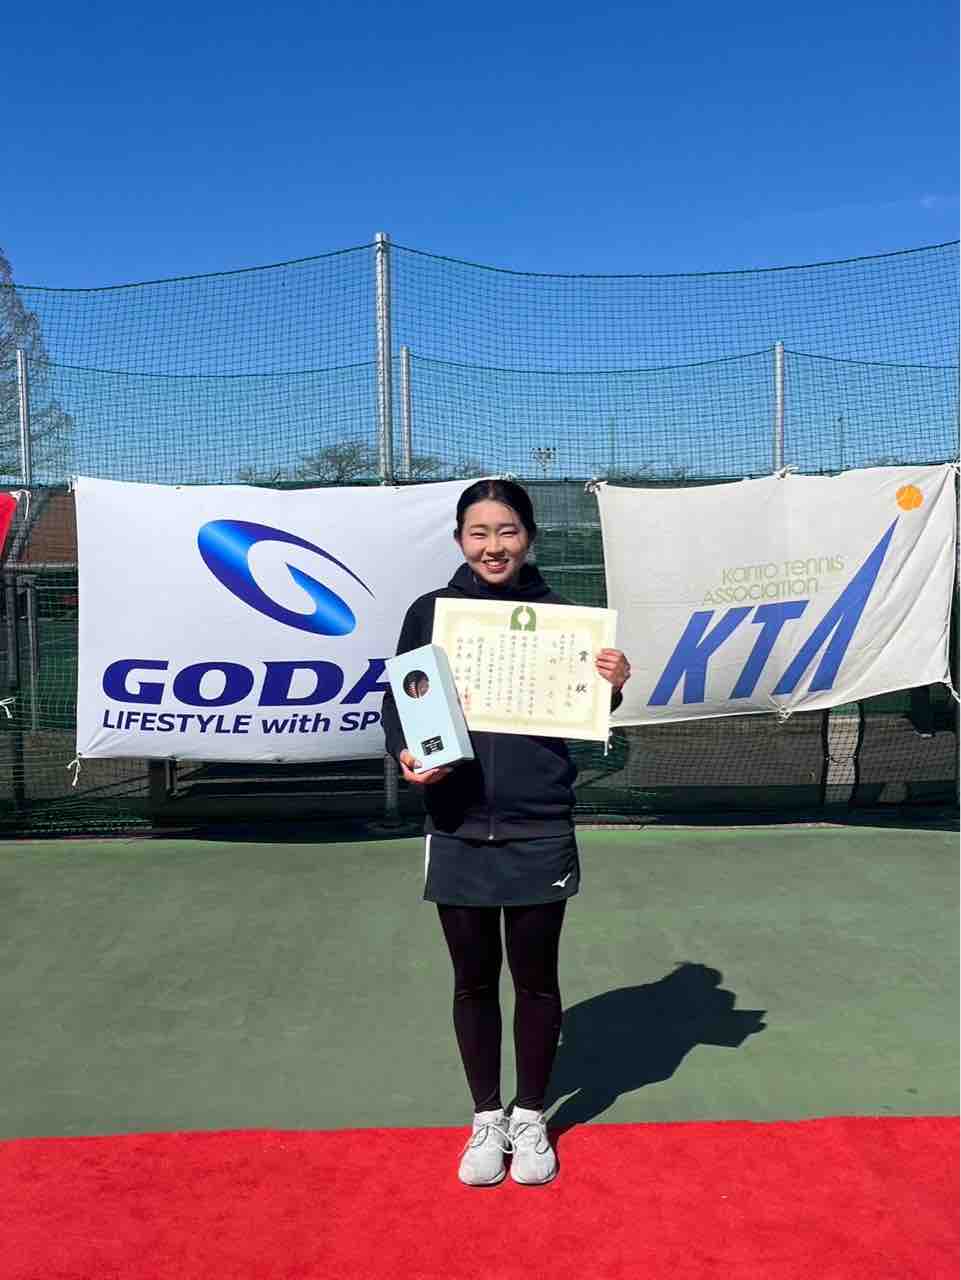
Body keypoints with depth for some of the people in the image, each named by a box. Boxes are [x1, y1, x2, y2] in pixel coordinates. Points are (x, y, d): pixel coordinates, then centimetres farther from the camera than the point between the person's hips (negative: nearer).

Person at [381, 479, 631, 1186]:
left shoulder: (558, 615, -1)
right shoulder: (431, 612, 0)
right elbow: (397, 702, 3)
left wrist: (611, 686, -18)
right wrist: (407, 753, -16)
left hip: (539, 831, 0)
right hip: (457, 829, 1)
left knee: (536, 980, 12)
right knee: (475, 981, 13)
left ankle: (531, 1120, 33)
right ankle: (487, 1119, 33)